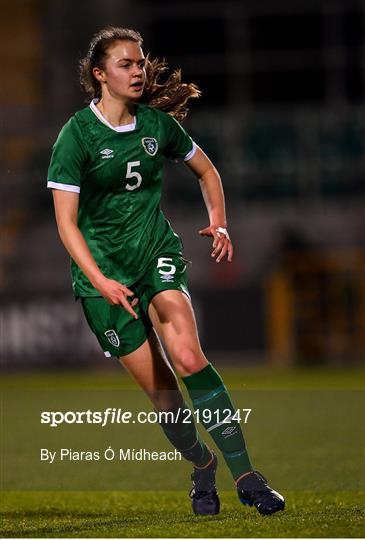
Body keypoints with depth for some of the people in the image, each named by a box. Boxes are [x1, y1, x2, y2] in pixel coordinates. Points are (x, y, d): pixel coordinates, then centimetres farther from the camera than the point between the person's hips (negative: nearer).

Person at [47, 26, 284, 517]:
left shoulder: (157, 123, 3)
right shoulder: (77, 135, -9)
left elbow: (206, 170, 21)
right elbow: (66, 222, -11)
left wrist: (219, 222, 4)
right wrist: (101, 282, -22)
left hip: (158, 254, 2)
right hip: (102, 270, -2)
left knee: (187, 356, -23)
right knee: (159, 387, -3)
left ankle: (244, 474, -23)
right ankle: (201, 466, 24)